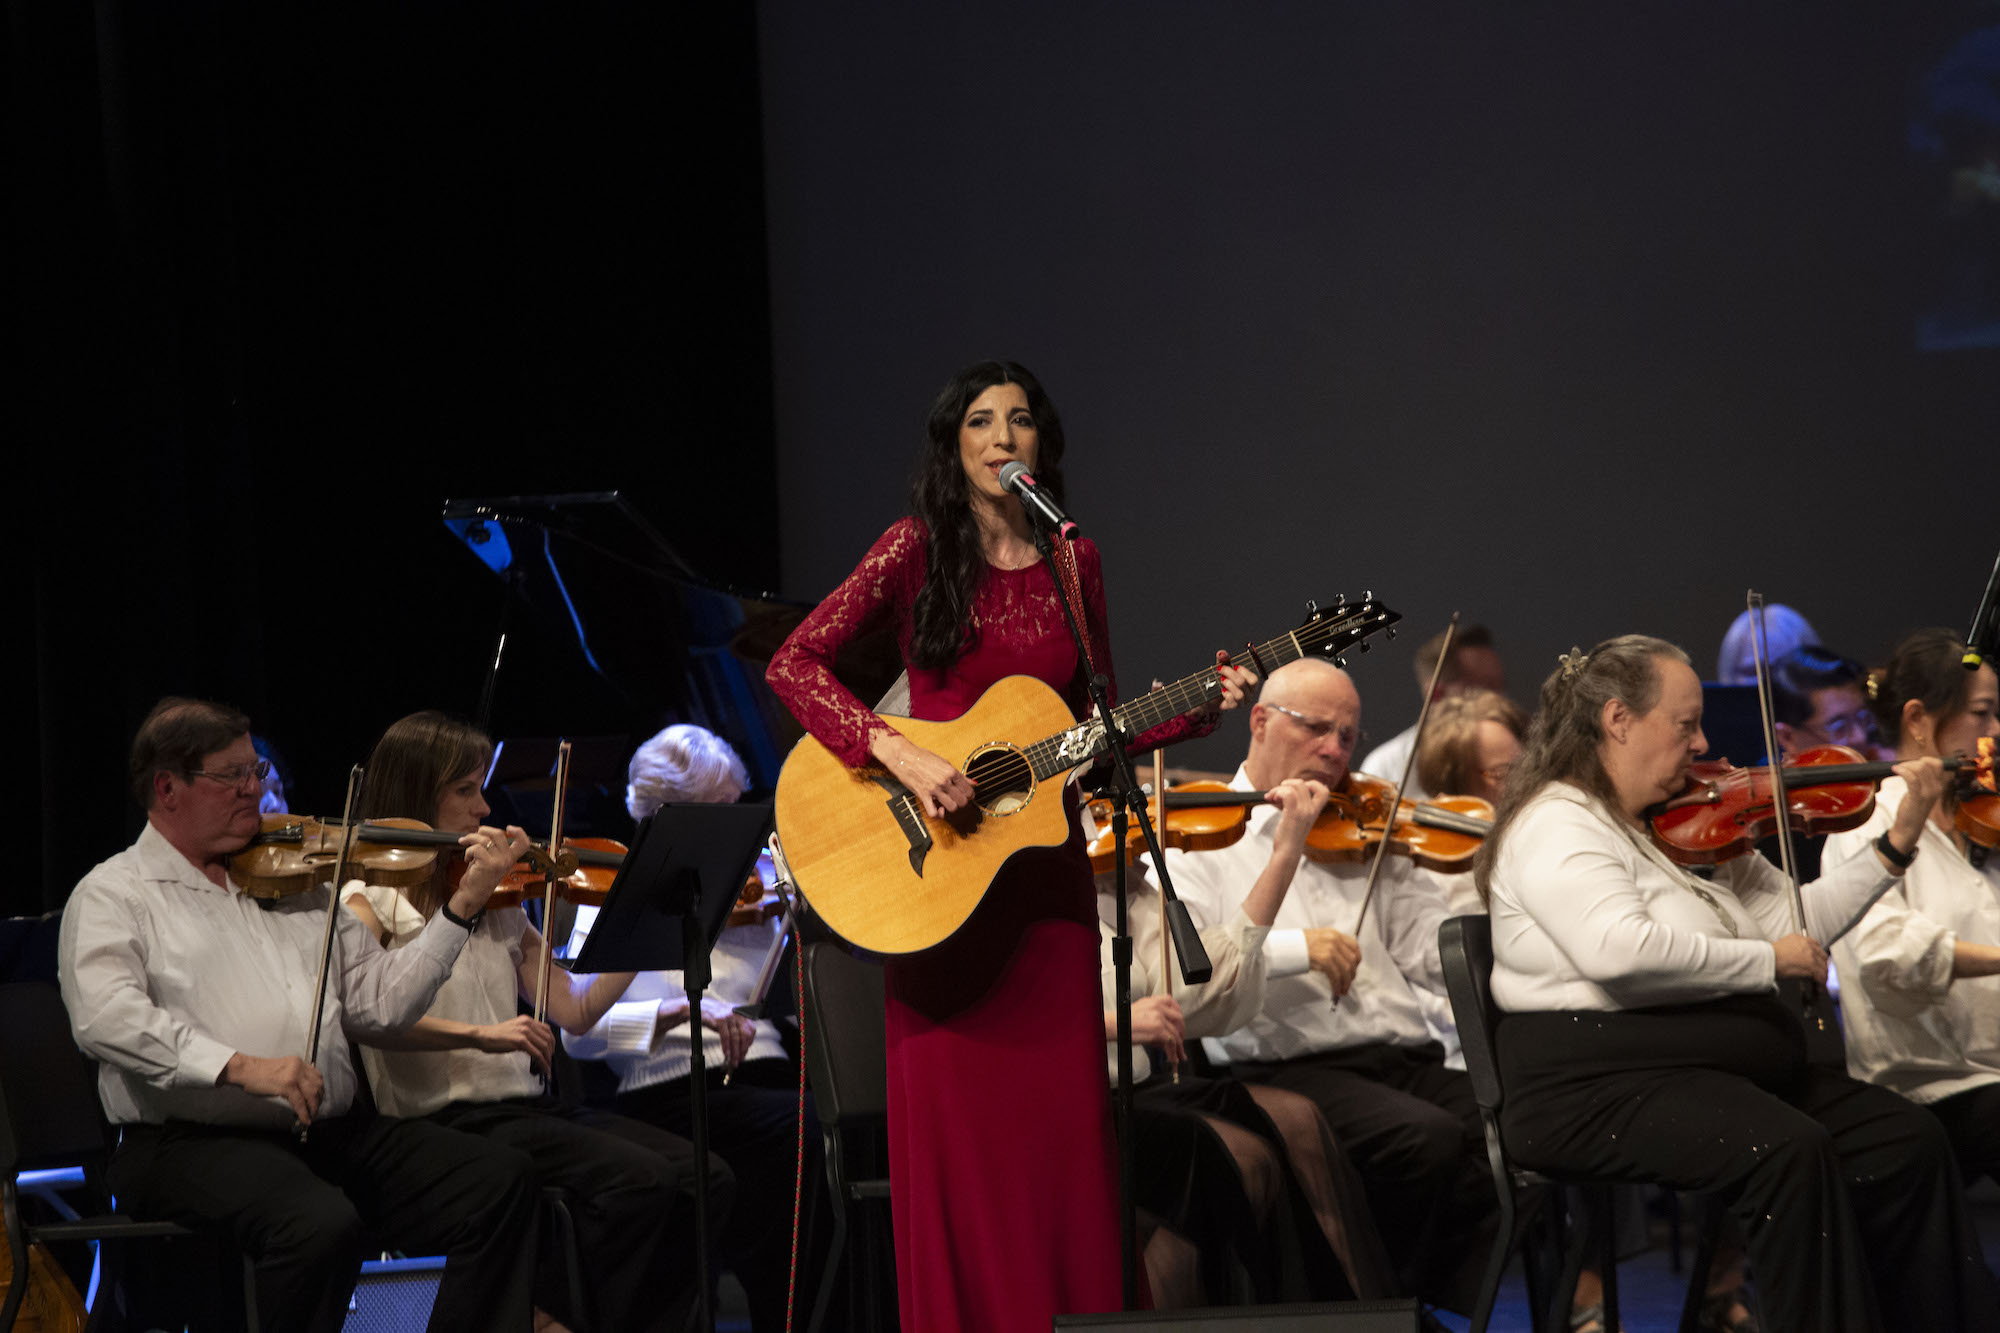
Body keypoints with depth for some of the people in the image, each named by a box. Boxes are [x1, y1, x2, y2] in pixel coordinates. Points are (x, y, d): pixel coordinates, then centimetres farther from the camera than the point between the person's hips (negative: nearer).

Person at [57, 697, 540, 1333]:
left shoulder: (294, 882, 22)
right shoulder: (112, 895, 4)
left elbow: (377, 1002, 16)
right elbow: (106, 1017, -15)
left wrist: (461, 909, 7)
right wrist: (240, 1065, -25)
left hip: (336, 1131, 6)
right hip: (194, 1140, -6)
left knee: (500, 1179, -12)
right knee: (322, 1222, -36)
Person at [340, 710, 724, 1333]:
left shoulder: (501, 904, 20)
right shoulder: (370, 897, 0)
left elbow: (574, 1010, 12)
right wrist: (477, 1034, -29)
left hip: (524, 1105, 7)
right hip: (447, 1118, -7)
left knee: (701, 1177, -14)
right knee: (638, 1178, -27)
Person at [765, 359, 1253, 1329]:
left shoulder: (1073, 562, 9)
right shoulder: (919, 549, -3)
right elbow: (793, 664, -10)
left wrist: (1193, 712, -2)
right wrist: (898, 754, -20)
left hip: (1044, 867, 3)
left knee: (1059, 1118, 1)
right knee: (952, 1121, -3)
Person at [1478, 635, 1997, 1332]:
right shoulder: (1556, 824, -9)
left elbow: (1794, 919, 19)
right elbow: (1617, 949, -26)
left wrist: (1896, 845, 9)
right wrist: (1765, 960, -17)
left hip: (1736, 1074, 9)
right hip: (1604, 1087, -9)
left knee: (1910, 1141, -6)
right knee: (1791, 1151, -32)